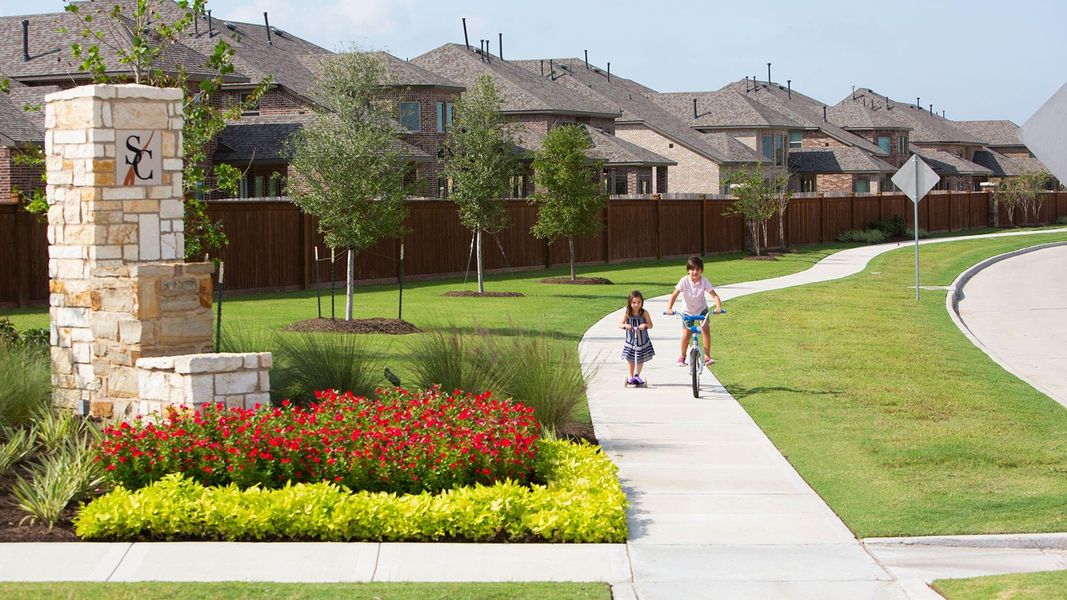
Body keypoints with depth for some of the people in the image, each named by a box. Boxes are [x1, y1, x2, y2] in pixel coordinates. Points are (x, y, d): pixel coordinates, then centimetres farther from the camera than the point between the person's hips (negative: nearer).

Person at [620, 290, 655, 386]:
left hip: (643, 340, 0)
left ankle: (637, 375, 29)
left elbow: (651, 325, -10)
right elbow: (620, 324, -11)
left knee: (641, 359, 11)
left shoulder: (644, 313, -11)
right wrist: (625, 325, -33)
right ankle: (631, 376, 19)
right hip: (631, 340, 0)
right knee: (630, 359, 5)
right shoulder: (627, 313, -11)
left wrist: (645, 325, -31)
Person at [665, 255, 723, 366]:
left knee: (705, 328, -19)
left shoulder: (704, 281, -21)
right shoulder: (684, 281, -22)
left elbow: (714, 295, -26)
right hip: (688, 310, 0)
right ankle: (682, 356, 16)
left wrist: (718, 307, -44)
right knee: (686, 333, -8)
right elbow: (674, 295, -25)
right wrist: (669, 308, -41)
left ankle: (707, 356, -10)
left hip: (701, 309, 0)